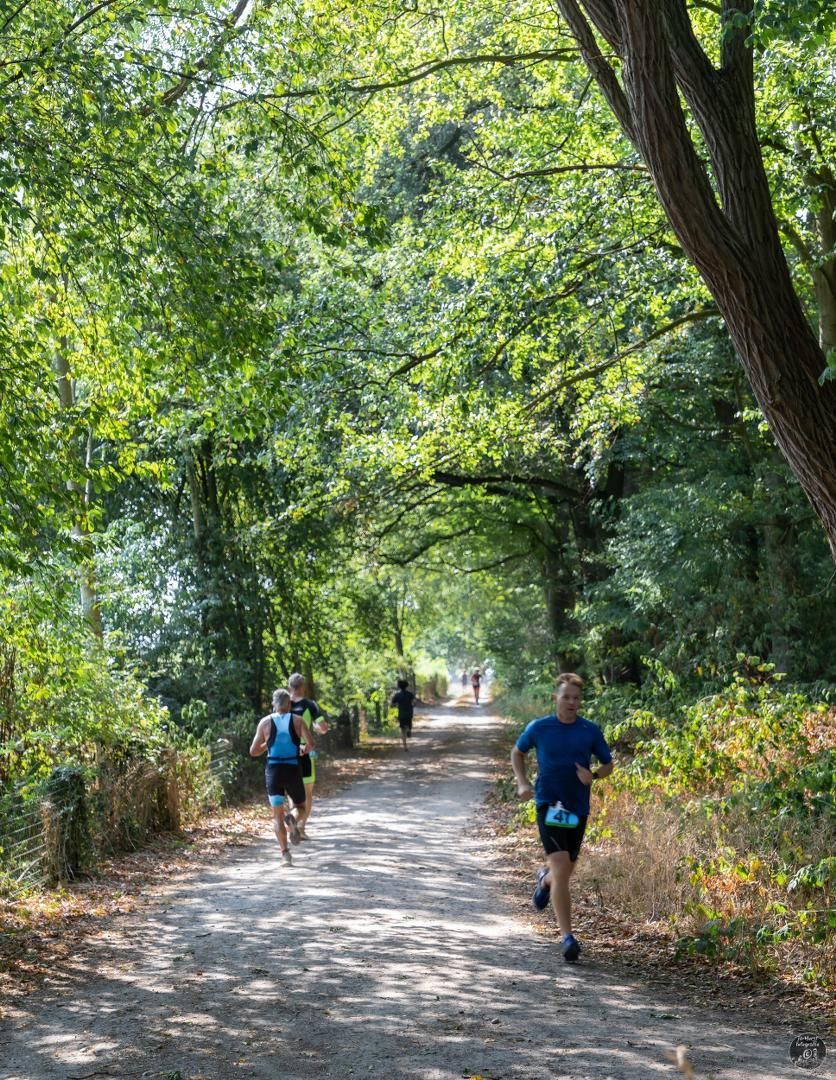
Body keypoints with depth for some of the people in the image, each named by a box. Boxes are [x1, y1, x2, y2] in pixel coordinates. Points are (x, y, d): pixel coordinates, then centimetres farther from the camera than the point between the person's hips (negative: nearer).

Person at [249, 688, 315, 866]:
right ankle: (292, 820, -15)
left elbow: (253, 751, 4)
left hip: (273, 770, 1)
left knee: (278, 816, 7)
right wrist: (306, 750, 11)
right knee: (300, 806, 20)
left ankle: (285, 853, -8)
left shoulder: (265, 722, 3)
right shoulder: (297, 721, 1)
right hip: (293, 770, -1)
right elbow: (311, 744, -11)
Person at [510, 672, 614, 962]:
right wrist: (522, 782, 0)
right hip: (549, 805, -3)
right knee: (561, 869, -17)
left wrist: (593, 776, -11)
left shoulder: (591, 731, 1)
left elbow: (608, 764, 10)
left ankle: (545, 879, 53)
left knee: (565, 871, 15)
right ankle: (568, 937, -15)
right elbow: (517, 753, 14)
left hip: (578, 808, 3)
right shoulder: (538, 728, -3)